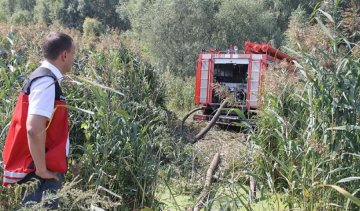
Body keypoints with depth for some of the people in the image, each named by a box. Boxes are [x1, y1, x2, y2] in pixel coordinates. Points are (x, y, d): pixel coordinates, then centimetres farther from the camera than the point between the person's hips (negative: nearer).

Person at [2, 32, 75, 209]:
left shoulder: (42, 76, 10)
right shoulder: (47, 82, -20)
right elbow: (34, 128, -29)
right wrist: (41, 168, -19)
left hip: (45, 167, 9)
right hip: (42, 173, -9)